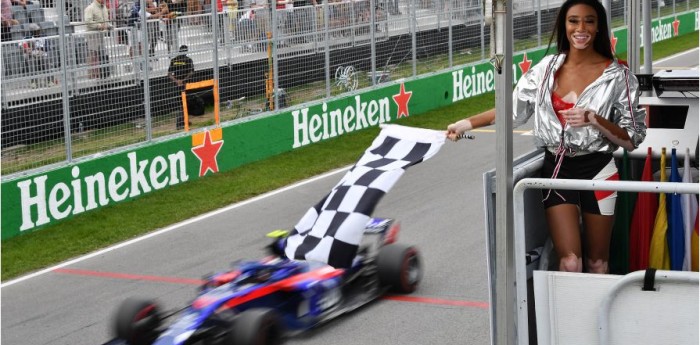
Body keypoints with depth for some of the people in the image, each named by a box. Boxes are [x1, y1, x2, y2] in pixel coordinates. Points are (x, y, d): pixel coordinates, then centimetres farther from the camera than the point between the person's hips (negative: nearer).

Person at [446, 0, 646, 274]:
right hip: (556, 169, 1)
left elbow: (632, 139, -6)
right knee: (569, 263, -6)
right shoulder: (547, 68, 2)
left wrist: (594, 120, -22)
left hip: (597, 171, -1)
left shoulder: (617, 76, -7)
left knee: (597, 263, 9)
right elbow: (513, 109, 10)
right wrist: (466, 124, 4)